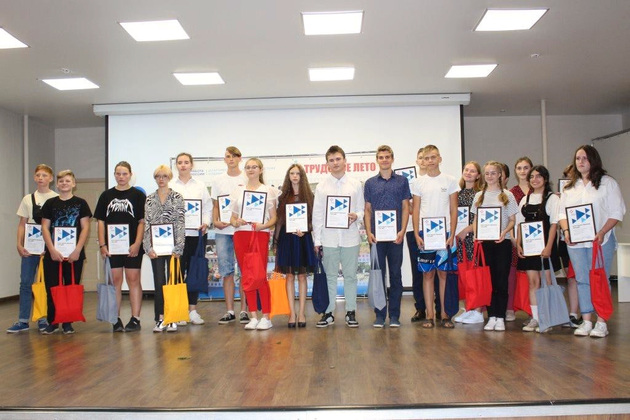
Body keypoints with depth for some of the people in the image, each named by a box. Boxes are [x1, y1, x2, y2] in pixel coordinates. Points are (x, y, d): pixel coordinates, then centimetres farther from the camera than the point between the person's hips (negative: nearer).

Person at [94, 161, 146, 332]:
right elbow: (101, 221, 9)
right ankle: (116, 319, 13)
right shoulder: (106, 196, 11)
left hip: (132, 245, -3)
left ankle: (135, 319, 6)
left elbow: (142, 221, -2)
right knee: (115, 280, 6)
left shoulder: (138, 195, 2)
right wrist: (102, 244, 0)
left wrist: (137, 244, -11)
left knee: (133, 280, 1)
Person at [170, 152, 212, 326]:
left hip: (197, 233, 2)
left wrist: (206, 223, -7)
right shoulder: (170, 186, 7)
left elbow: (208, 206, 8)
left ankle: (193, 310, 12)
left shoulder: (200, 186, 12)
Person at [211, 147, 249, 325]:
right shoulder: (218, 180, 14)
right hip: (223, 231, 3)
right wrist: (215, 221, -3)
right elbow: (215, 205, 15)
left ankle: (244, 310, 8)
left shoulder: (247, 179, 5)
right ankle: (230, 311, 11)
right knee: (226, 271, 4)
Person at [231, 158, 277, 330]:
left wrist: (263, 225, -16)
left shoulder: (269, 190, 6)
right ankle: (253, 316, 11)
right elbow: (233, 217, 15)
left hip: (260, 235, -3)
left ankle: (266, 317, 1)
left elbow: (273, 218, 4)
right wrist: (236, 222, -8)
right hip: (241, 235, 3)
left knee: (260, 276, -7)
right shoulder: (238, 191, 14)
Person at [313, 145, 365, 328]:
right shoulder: (322, 186, 6)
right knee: (329, 276, 6)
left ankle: (351, 312, 15)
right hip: (328, 238, 0)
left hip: (350, 237, 0)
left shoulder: (355, 184, 7)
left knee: (350, 275, 5)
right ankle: (328, 312, 14)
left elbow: (361, 209, 9)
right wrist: (317, 240, 0)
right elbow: (317, 214, 5)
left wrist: (356, 216, -15)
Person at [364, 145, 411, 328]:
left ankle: (394, 315, 12)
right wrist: (368, 232, -4)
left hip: (395, 236, 0)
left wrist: (402, 231, -8)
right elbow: (367, 210, 8)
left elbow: (405, 207, 4)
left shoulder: (402, 181, 7)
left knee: (395, 275, 4)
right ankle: (380, 315, 11)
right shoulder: (370, 183, 9)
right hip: (376, 236, 1)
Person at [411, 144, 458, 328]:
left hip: (444, 232, 0)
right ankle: (430, 315, 7)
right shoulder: (418, 182, 7)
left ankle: (444, 314, 10)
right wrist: (416, 234, -3)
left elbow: (453, 210, 4)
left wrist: (452, 234, -4)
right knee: (427, 273, 2)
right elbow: (416, 210, 6)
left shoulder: (450, 181, 5)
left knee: (443, 273, 2)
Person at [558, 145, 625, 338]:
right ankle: (586, 321, 12)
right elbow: (562, 212, 13)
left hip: (600, 240, -4)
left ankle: (601, 322, 4)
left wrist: (602, 233, -16)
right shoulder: (569, 187, 15)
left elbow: (617, 212, -4)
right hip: (575, 241, 4)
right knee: (582, 280, 6)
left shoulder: (607, 183, 2)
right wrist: (566, 231, -6)